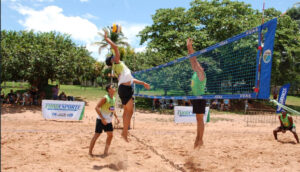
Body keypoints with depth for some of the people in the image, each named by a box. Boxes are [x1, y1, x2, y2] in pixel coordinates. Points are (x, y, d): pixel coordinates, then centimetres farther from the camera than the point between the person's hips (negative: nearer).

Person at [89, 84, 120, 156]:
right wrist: (102, 118, -25)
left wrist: (116, 117, 11)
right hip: (101, 120, -8)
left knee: (110, 135, 7)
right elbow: (97, 107, -22)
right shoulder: (105, 98, -18)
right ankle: (90, 152, 8)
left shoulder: (114, 99, 6)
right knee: (96, 135, -3)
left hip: (109, 121, 8)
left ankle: (106, 152, 17)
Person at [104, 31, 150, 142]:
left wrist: (143, 83, 30)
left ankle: (125, 130, 20)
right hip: (125, 88, -10)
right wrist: (107, 39, 2)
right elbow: (115, 47, -8)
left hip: (126, 88, 10)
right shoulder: (117, 63, 2)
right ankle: (125, 132, -8)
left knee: (126, 111, 14)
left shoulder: (117, 68, 26)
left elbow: (130, 79, 30)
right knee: (130, 111, -10)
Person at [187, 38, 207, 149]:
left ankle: (200, 140, 0)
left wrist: (190, 47, -11)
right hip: (195, 97, 9)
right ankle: (198, 138, 19)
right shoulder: (195, 72, 12)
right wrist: (189, 47, 12)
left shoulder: (200, 72, -9)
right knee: (198, 119, 13)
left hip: (200, 97, -9)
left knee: (200, 119, -5)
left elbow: (194, 60, -14)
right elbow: (192, 60, 15)